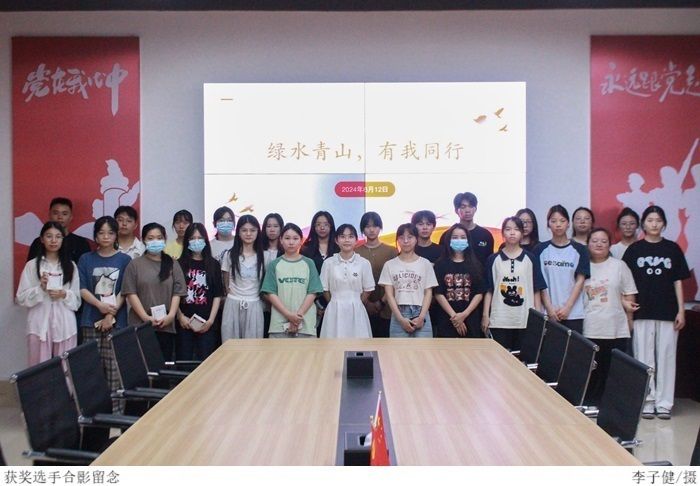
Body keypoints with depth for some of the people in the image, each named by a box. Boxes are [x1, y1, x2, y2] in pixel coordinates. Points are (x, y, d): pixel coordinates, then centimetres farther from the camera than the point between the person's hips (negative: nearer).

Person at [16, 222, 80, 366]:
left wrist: (64, 295, -10)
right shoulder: (32, 265, 4)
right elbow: (21, 298, 1)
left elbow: (77, 300, 9)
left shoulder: (71, 266, 9)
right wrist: (40, 289, -13)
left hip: (65, 325, 1)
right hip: (40, 325, -1)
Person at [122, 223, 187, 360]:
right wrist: (145, 317, -11)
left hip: (166, 325, 2)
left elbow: (177, 293, 5)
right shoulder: (135, 264, 4)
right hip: (141, 325, -2)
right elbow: (131, 293, -2)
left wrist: (171, 315, -9)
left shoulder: (172, 265, 10)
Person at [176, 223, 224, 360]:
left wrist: (211, 320, -4)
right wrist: (180, 316, -8)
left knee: (205, 361, 1)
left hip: (206, 323, 0)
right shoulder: (180, 264, 5)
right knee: (183, 360, 2)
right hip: (184, 321, 0)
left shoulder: (213, 265, 7)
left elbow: (217, 295, 4)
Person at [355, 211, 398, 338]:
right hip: (362, 308, 0)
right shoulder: (356, 252, 5)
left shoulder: (392, 251, 4)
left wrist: (381, 302, -9)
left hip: (385, 310, 0)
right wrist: (366, 302, -9)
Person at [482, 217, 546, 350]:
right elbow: (488, 290, 5)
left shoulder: (531, 259, 5)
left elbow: (536, 290, 5)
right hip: (499, 320, 0)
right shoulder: (493, 259, 5)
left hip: (525, 320, 0)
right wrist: (485, 315, -1)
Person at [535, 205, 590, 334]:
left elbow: (580, 281, 1)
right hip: (548, 313, 0)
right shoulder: (541, 250, 6)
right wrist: (549, 308, -6)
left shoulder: (579, 250, 5)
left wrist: (567, 307, -7)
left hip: (573, 313, 0)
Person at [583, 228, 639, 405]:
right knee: (590, 370, 2)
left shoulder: (619, 266, 6)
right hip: (588, 330, 0)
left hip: (616, 329, 0)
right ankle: (589, 403, 12)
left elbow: (628, 296, 7)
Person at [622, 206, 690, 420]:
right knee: (644, 358, 2)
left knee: (666, 357, 3)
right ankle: (646, 402, 11)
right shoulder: (634, 249, 4)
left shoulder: (672, 249, 7)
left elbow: (678, 281, 7)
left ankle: (664, 402, 11)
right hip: (642, 313, -1)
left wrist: (681, 311, 1)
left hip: (667, 313, 1)